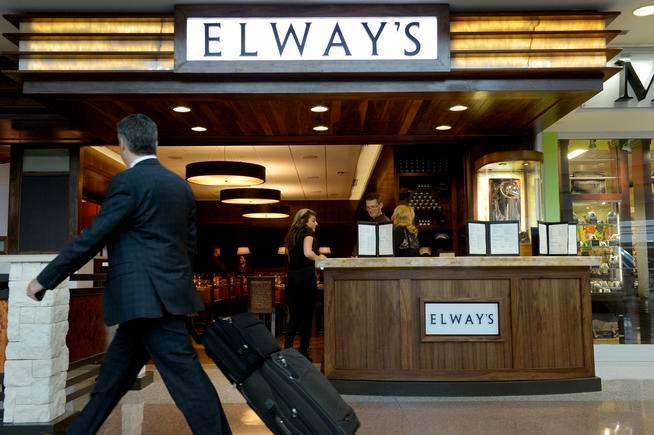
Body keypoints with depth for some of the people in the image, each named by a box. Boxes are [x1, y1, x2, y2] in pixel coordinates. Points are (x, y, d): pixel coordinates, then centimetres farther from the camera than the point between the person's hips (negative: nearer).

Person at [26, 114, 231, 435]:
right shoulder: (179, 184, 13)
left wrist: (45, 279, -1)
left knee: (187, 378, -5)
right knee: (114, 373, 19)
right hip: (166, 292, 9)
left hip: (149, 297, -9)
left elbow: (92, 238, -11)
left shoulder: (127, 181, -10)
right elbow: (190, 244, 17)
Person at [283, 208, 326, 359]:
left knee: (294, 317, 10)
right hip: (305, 276, -7)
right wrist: (319, 258, -5)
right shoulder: (308, 232, -4)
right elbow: (308, 252, -22)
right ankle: (303, 352, 2)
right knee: (307, 316, 1)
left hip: (291, 277, 7)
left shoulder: (291, 234, 18)